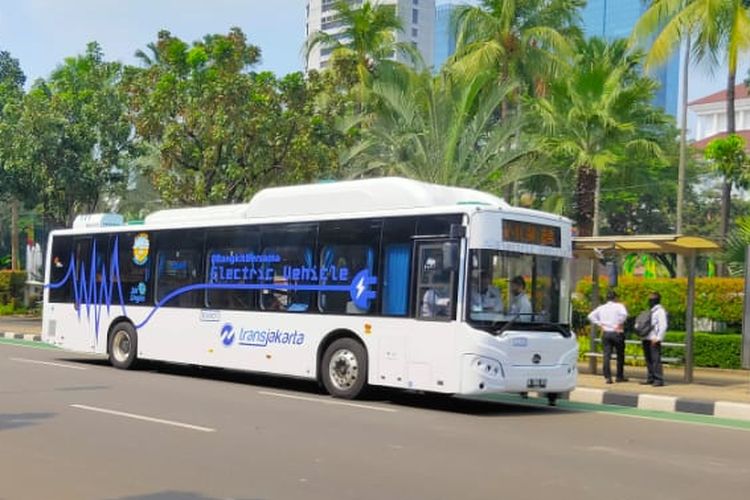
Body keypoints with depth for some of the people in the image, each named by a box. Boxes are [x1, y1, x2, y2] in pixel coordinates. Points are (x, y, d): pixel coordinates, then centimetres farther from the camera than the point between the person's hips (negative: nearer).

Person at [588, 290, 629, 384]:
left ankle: (608, 377, -7)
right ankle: (620, 376, 17)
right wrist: (619, 324, -12)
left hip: (605, 333, 3)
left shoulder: (601, 308, 9)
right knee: (620, 355, 11)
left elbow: (591, 316, 4)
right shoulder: (619, 306, -4)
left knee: (607, 355, 1)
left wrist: (600, 324, 5)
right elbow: (624, 314, -24)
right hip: (617, 333, -3)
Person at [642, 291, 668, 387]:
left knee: (655, 359, -10)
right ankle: (651, 379, 17)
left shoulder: (660, 311, -6)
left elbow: (663, 326, -13)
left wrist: (657, 338, -18)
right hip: (647, 339, 9)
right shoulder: (651, 311, 20)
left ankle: (659, 380, -8)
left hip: (654, 340, -9)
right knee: (648, 359, 10)